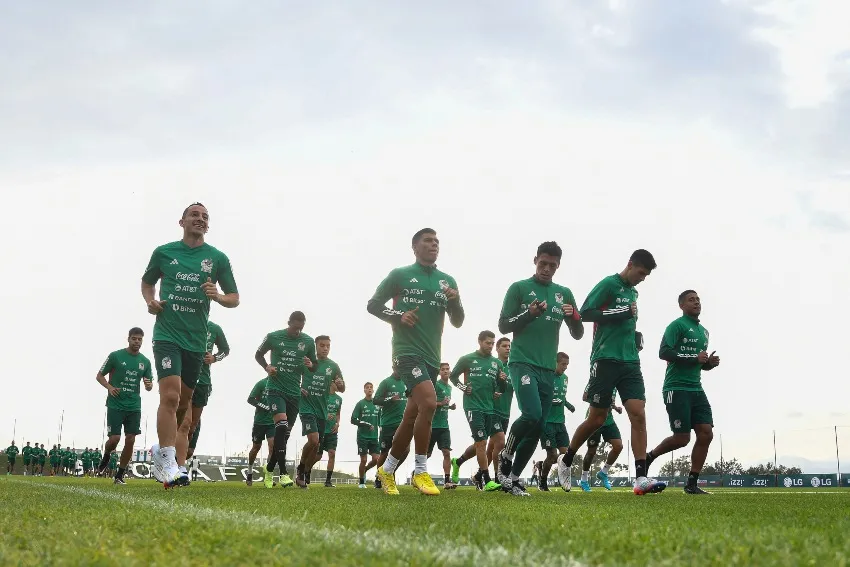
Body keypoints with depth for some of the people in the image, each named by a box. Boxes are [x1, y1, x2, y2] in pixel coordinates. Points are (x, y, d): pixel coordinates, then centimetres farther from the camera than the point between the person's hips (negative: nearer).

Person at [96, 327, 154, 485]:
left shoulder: (145, 361, 8)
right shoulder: (115, 356, -3)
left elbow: (149, 385, 14)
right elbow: (99, 375, 2)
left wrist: (149, 385, -12)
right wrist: (109, 387, -16)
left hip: (134, 406, 3)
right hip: (115, 405, -3)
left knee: (130, 440, -3)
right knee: (114, 438, -10)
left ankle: (120, 476, 9)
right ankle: (106, 457, 26)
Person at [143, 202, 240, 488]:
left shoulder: (218, 258, 6)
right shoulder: (163, 252, 5)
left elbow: (235, 298, 10)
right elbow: (147, 282, 22)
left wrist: (217, 296, -12)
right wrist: (150, 301, 1)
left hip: (196, 339, 3)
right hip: (167, 334, -3)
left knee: (184, 401, 12)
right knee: (170, 395, -19)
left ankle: (161, 449, 33)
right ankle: (168, 462, -15)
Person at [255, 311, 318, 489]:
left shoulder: (308, 341, 2)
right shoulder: (273, 337, -4)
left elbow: (315, 365, 12)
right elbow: (258, 355, 11)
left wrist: (310, 365, -12)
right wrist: (266, 367, -8)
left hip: (295, 392, 4)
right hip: (276, 389, -4)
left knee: (284, 433, 8)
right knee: (282, 424, -23)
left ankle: (269, 469, 27)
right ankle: (283, 473, -24)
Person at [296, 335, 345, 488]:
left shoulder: (333, 366, 3)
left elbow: (342, 389, 7)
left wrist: (339, 384, -16)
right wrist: (298, 388, -8)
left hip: (322, 410, 4)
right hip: (307, 407, -4)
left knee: (317, 451, 6)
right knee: (314, 440, -23)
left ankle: (305, 474, 25)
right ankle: (301, 469, -1)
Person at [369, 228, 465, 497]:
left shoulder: (448, 281, 12)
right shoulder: (400, 275, 0)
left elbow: (457, 322, 13)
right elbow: (372, 305, 3)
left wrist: (455, 302, -8)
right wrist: (398, 316, -14)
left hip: (432, 355, 6)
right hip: (407, 350, -6)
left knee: (412, 416, 10)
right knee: (429, 402, -25)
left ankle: (387, 469, 27)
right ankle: (420, 471, -15)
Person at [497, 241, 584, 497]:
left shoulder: (564, 293, 13)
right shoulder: (519, 288, 1)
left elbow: (578, 334, 13)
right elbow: (503, 325, 0)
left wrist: (574, 316, -9)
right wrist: (529, 314, -16)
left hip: (548, 369, 5)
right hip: (523, 363, -5)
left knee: (538, 428, 3)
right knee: (532, 415, -24)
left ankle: (512, 477, 14)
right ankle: (505, 457, 0)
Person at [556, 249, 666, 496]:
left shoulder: (633, 293, 18)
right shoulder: (608, 284, -5)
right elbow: (585, 313, -14)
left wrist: (636, 338, 13)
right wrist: (623, 313, -17)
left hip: (630, 362, 6)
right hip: (606, 360, -6)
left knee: (638, 414, -9)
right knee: (597, 419, 1)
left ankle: (641, 478, -15)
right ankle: (566, 460, 23)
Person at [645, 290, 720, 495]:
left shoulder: (703, 331, 21)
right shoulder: (677, 325, -6)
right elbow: (664, 352, -18)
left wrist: (710, 363, 7)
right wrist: (694, 358, -21)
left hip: (696, 389, 8)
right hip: (676, 388, -8)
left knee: (706, 433, -3)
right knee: (682, 438, -8)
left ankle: (692, 484, 3)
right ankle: (649, 457, 17)